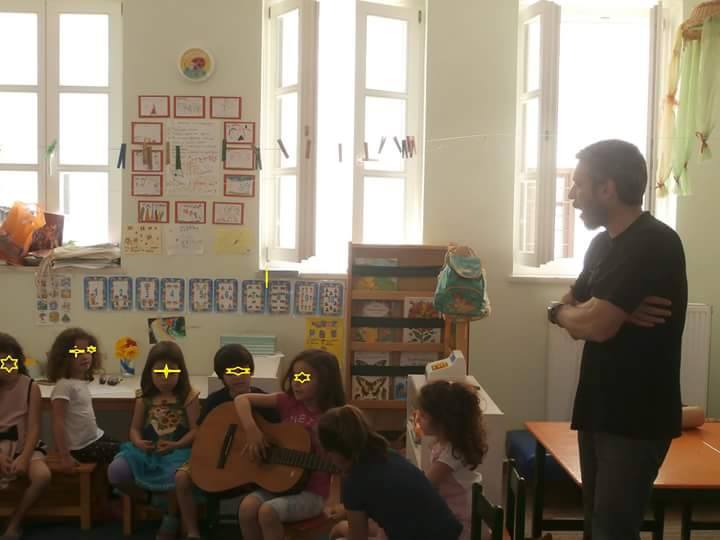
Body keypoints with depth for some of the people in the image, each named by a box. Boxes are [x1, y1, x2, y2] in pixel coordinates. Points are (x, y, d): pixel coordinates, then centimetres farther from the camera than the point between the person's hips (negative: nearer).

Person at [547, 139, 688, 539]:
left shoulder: (654, 245, -19)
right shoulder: (603, 243, 11)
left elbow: (595, 325, -26)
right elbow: (577, 317, 10)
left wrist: (563, 311, -4)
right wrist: (582, 311, -13)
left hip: (636, 418, -9)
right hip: (600, 409, 9)